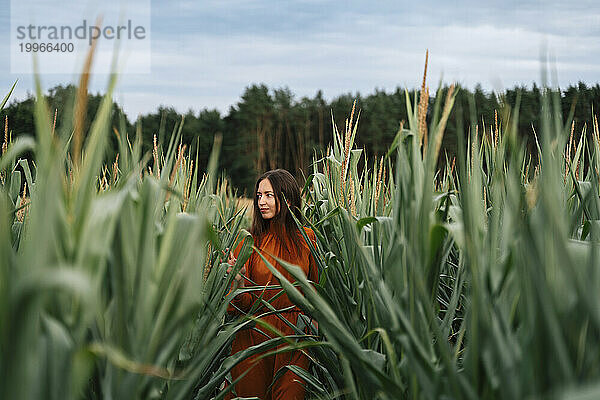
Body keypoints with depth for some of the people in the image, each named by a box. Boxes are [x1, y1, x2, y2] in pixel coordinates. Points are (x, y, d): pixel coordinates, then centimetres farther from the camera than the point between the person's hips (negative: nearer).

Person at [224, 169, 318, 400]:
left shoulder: (307, 239, 1)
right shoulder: (251, 240, -3)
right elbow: (242, 305, -5)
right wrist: (238, 281, -25)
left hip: (295, 337, 0)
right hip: (255, 335, 0)